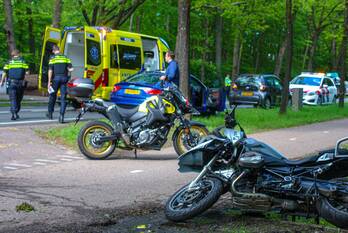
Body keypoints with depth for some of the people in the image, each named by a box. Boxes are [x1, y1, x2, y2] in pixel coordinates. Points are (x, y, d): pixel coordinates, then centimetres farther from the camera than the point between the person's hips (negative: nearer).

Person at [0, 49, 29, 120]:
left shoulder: (9, 62, 3)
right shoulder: (23, 62, 3)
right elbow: (27, 72, -4)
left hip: (11, 83, -1)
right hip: (21, 83, 1)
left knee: (13, 99, -1)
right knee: (18, 99, 15)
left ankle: (14, 114, -14)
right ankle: (15, 113, 21)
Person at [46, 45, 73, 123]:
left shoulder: (52, 58, -1)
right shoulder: (66, 57, 8)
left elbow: (50, 70, -7)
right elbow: (71, 69, 3)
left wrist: (49, 82, -6)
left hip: (56, 78, -2)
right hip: (64, 78, 2)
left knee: (53, 96, 15)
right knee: (63, 98, 0)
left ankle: (50, 113, 28)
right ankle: (61, 116, -9)